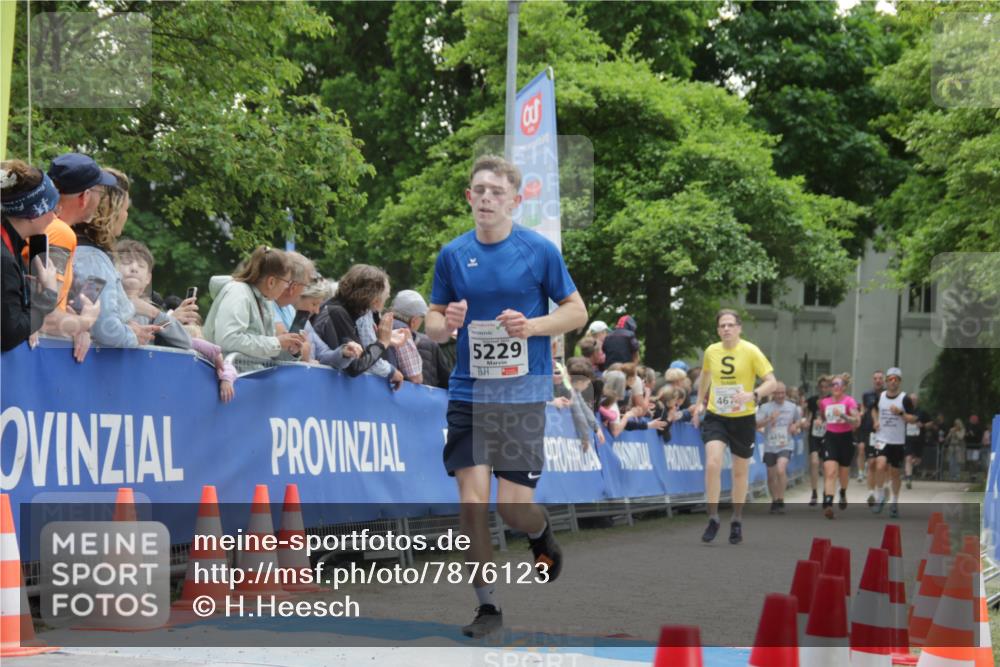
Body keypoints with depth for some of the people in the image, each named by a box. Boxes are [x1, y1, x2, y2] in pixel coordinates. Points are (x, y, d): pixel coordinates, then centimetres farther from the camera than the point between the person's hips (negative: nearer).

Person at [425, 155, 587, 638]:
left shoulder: (540, 250, -3)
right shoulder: (452, 255, 5)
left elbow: (577, 311, 3)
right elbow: (433, 320, 13)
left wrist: (532, 325, -15)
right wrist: (444, 324, -11)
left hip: (522, 394, -2)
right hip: (467, 394, 3)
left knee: (513, 506, -5)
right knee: (471, 501, -4)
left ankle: (542, 533, 32)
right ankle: (488, 606, 8)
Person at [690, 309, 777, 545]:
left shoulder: (750, 351, -11)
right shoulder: (711, 351, -1)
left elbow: (772, 382, -15)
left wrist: (753, 395, -32)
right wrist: (699, 403, 16)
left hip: (743, 419, -1)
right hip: (716, 417, 1)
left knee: (740, 471, 10)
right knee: (712, 464, -18)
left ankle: (737, 521, 27)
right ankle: (713, 519, -7)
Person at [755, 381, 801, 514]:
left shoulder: (792, 407, 5)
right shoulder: (765, 407, -3)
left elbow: (799, 420, 23)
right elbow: (757, 424, -12)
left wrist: (795, 426, 2)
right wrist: (769, 419, -27)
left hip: (786, 445, -1)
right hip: (770, 446, 1)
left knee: (781, 470, -23)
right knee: (771, 475, 10)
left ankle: (781, 500, -14)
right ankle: (774, 501, 29)